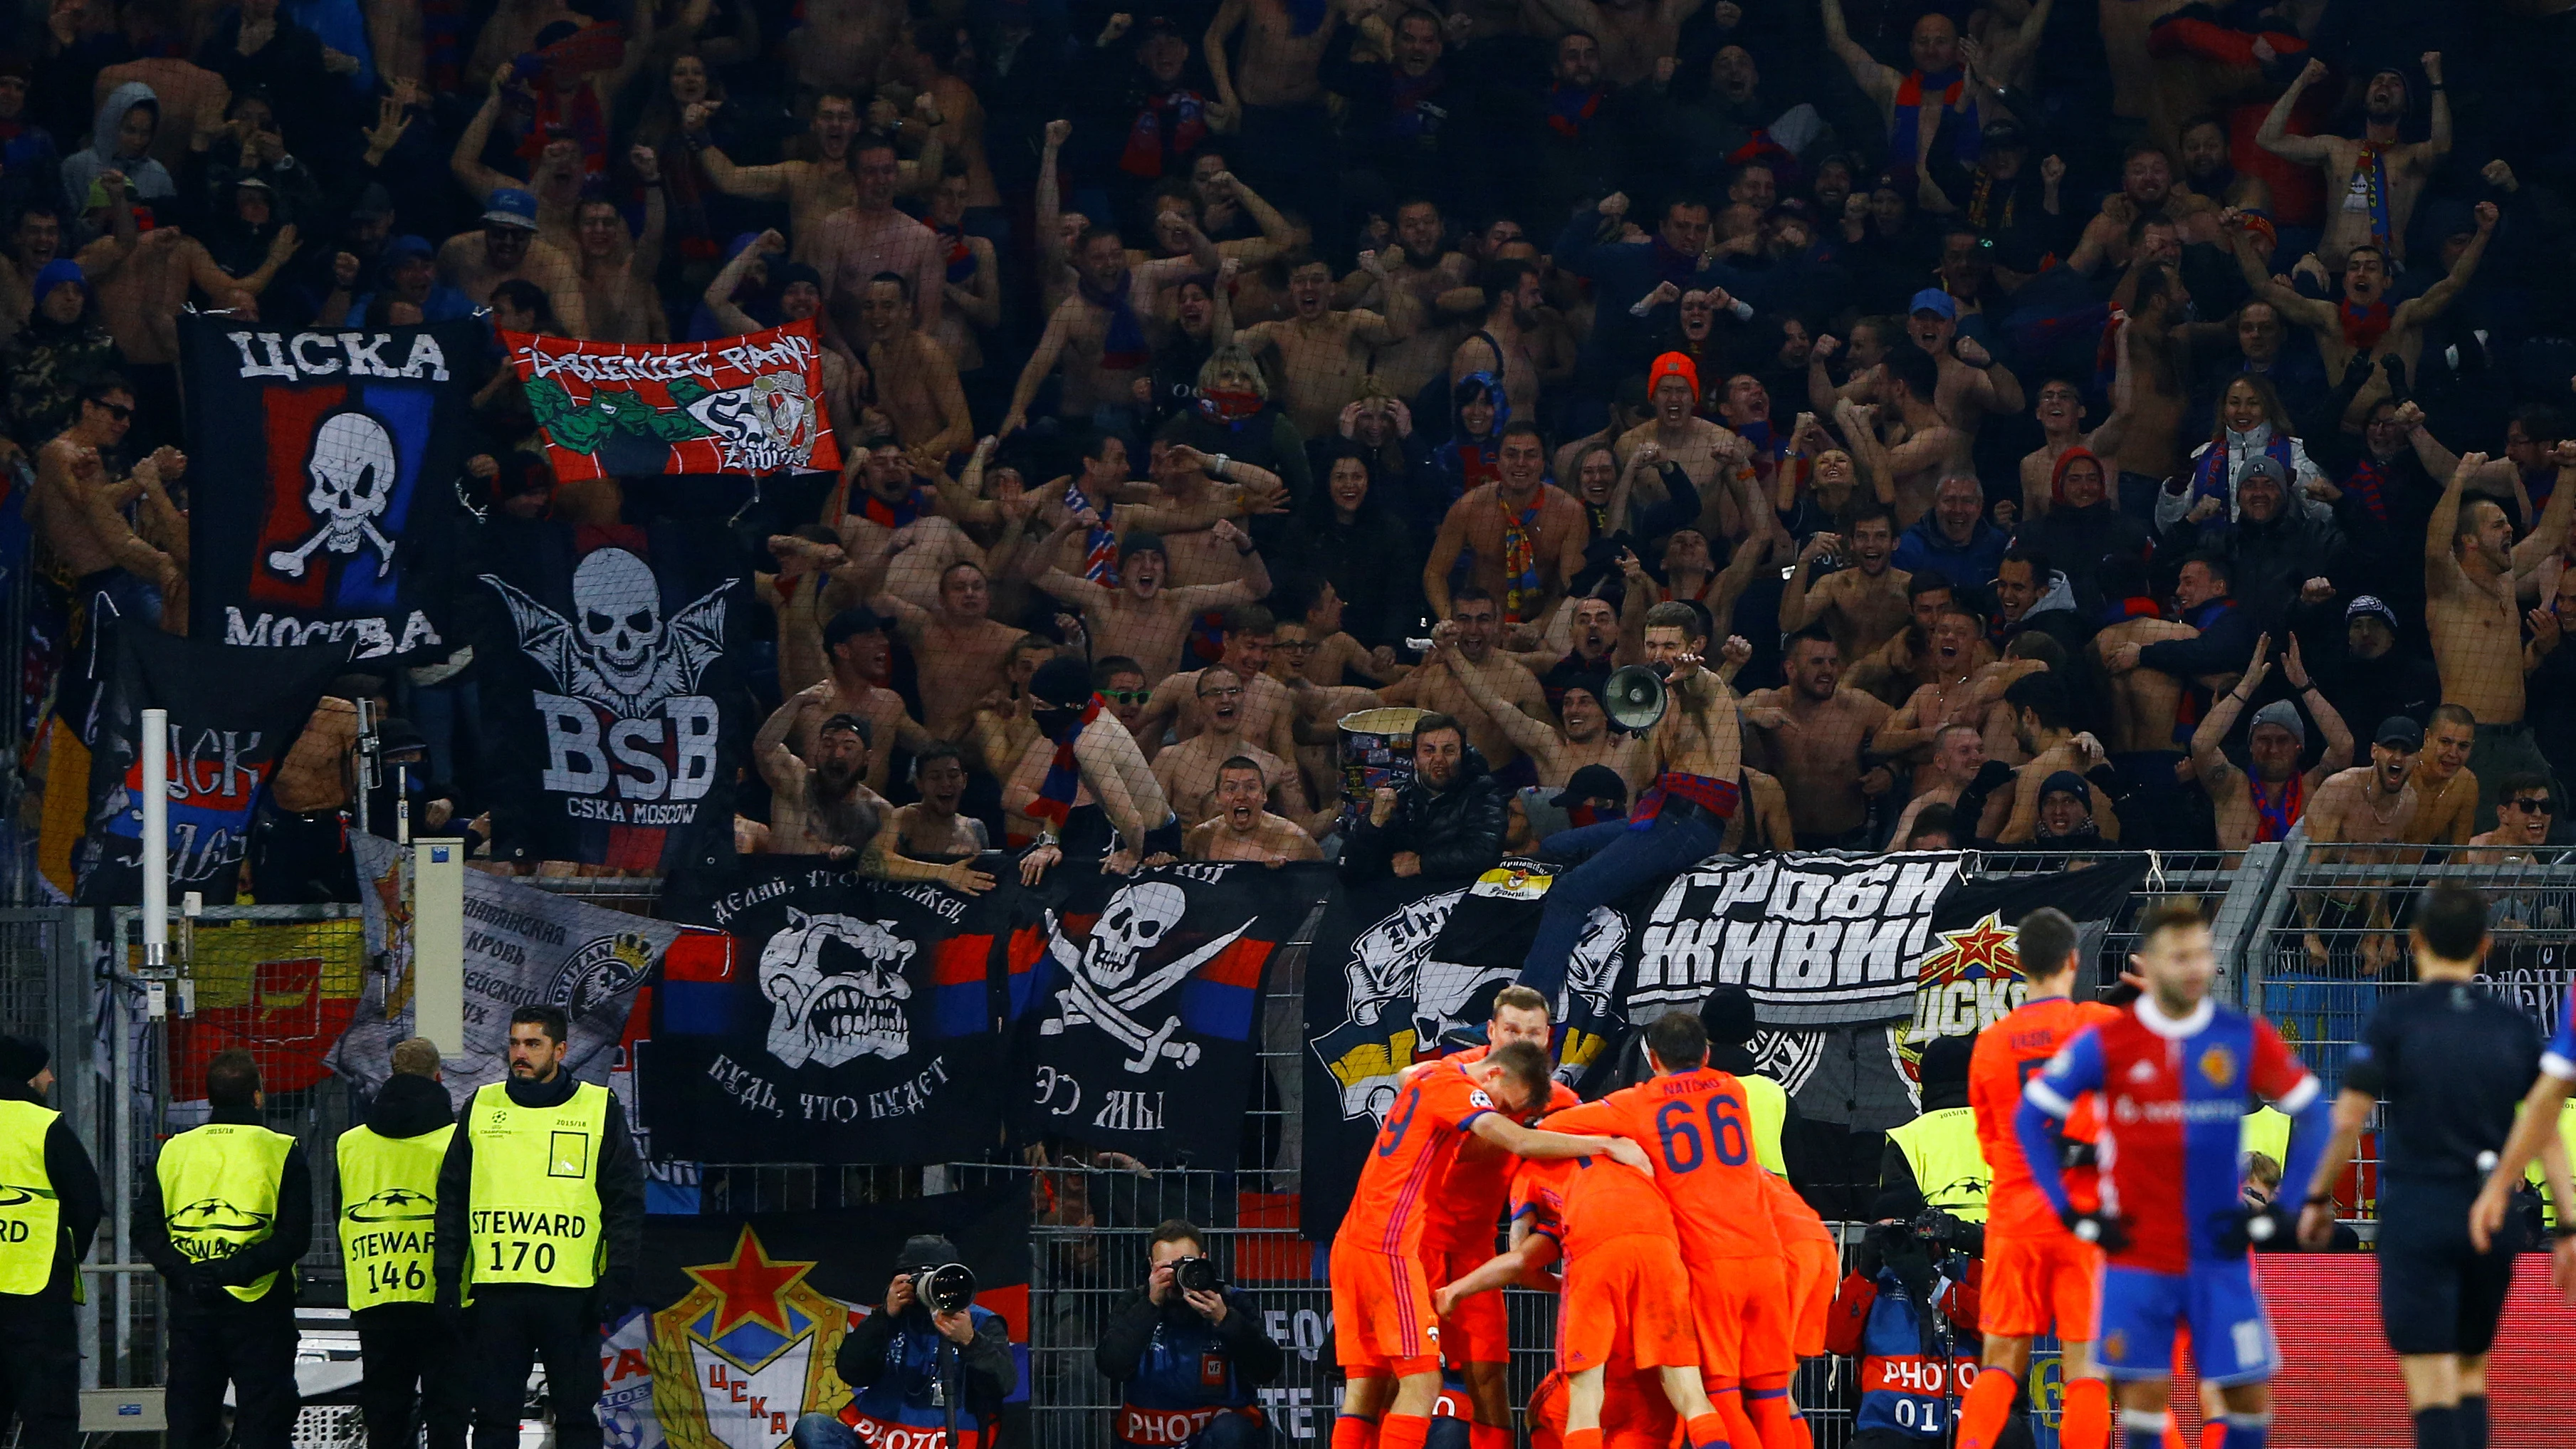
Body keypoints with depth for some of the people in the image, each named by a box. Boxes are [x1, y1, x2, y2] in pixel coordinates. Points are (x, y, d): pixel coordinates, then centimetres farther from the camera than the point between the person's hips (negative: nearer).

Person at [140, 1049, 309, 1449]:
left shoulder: (174, 1150, 7)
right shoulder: (281, 1151, -4)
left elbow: (145, 1230, 0)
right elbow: (294, 1236, -13)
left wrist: (185, 1272, -9)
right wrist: (234, 1271, -17)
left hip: (189, 1307, 3)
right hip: (259, 1310, -3)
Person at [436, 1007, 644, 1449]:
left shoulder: (599, 1108, 5)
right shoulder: (482, 1106, 11)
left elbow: (625, 1202, 4)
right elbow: (452, 1197, 14)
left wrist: (617, 1280, -5)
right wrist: (448, 1276, 5)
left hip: (571, 1291, -2)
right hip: (496, 1290, 2)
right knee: (493, 1414, 3)